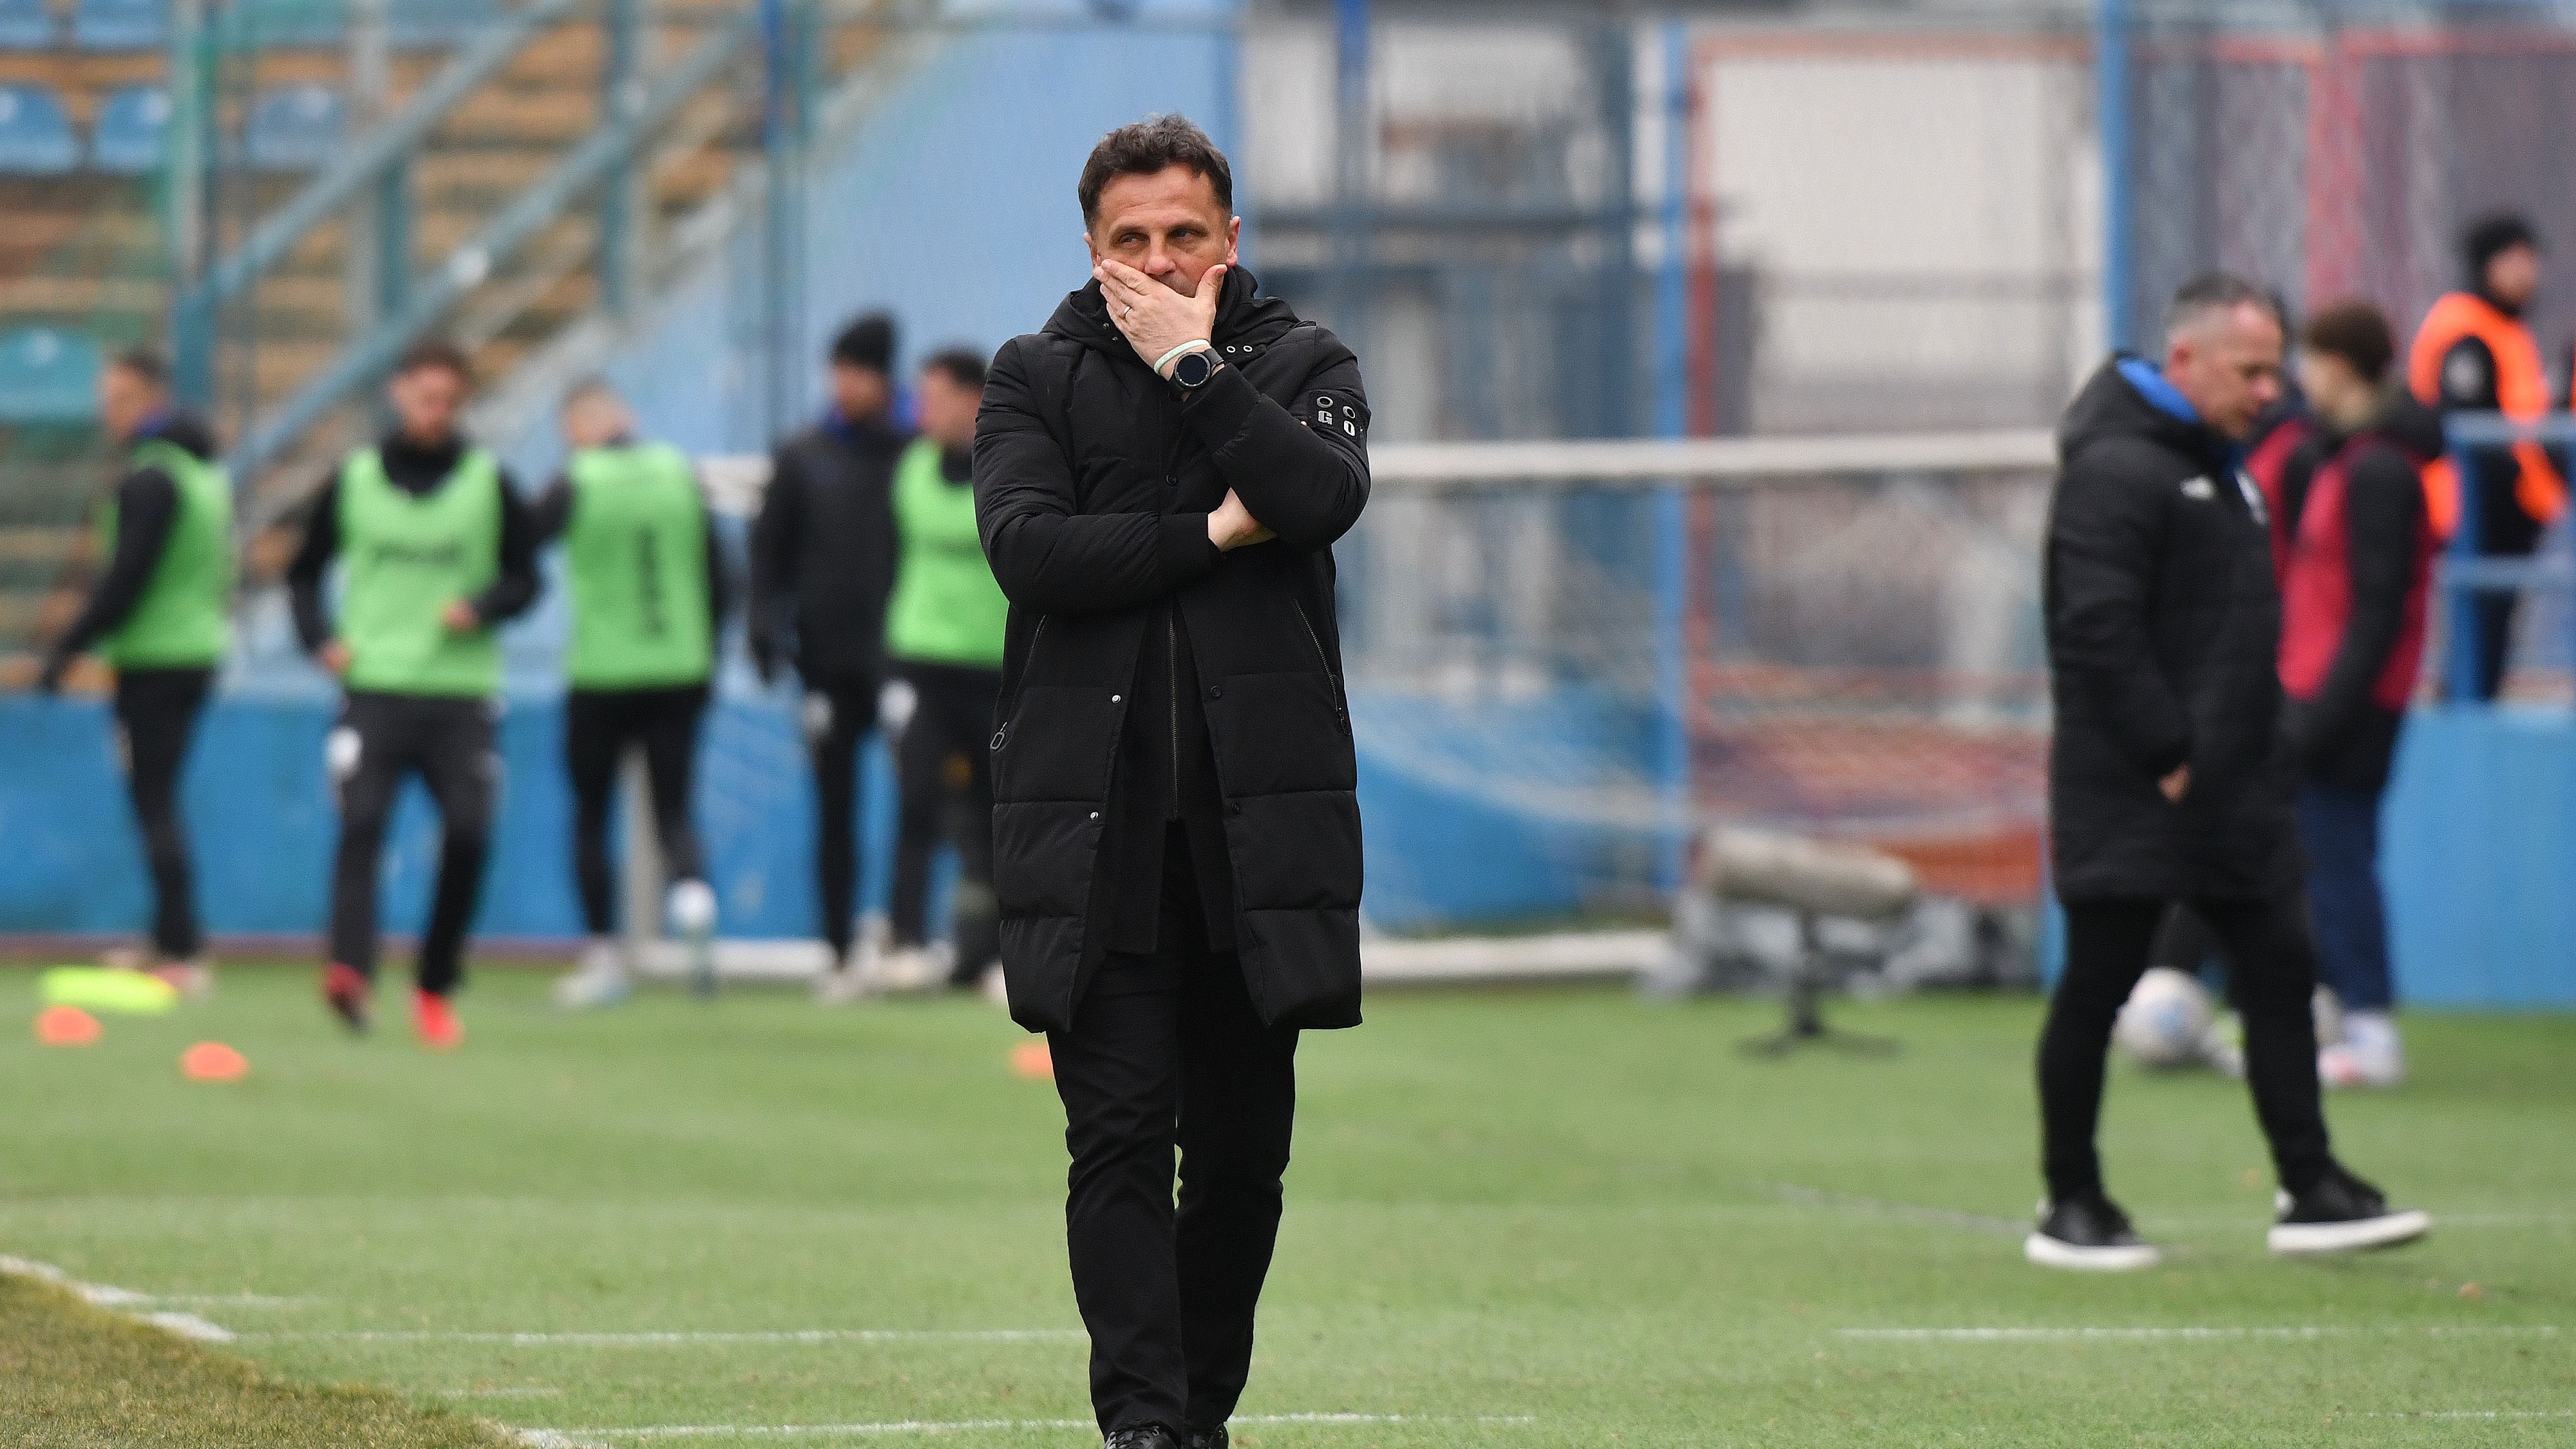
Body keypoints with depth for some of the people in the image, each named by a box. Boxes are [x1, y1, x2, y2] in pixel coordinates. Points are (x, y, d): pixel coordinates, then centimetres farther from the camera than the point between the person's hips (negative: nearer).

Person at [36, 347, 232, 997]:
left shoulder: (150, 478, -15)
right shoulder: (208, 471, 14)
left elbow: (126, 577, -20)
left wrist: (69, 649, -14)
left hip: (154, 660, -9)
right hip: (201, 649, 9)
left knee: (154, 802, -7)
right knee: (161, 799, 16)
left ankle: (181, 953, -11)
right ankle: (176, 941, 18)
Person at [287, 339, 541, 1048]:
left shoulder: (489, 483, 7)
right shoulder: (354, 479, 9)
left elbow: (525, 578, 8)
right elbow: (304, 573, 15)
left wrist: (480, 608, -12)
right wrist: (322, 638, -2)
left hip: (462, 691, 1)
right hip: (375, 686, -1)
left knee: (468, 837, -8)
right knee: (361, 823, -20)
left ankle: (436, 986, 9)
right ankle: (351, 971, -31)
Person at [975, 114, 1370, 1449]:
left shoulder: (1302, 365, 11)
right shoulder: (1038, 377, 10)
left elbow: (1325, 493, -11)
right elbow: (1026, 544, -7)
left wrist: (1192, 366, -7)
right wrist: (1210, 535, -8)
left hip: (1258, 822, 1)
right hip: (1094, 825, -1)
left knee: (1242, 1150, 6)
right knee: (1118, 1138, -9)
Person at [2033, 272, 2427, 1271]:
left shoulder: (2218, 468, 17)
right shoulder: (2116, 469, -14)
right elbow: (2100, 628, -21)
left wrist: (2260, 754, 15)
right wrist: (2166, 759, -21)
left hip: (2232, 790, 9)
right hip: (2130, 795, -9)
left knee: (2280, 967, 4)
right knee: (2096, 988, 0)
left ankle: (2311, 1192, 6)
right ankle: (2069, 1208, 8)